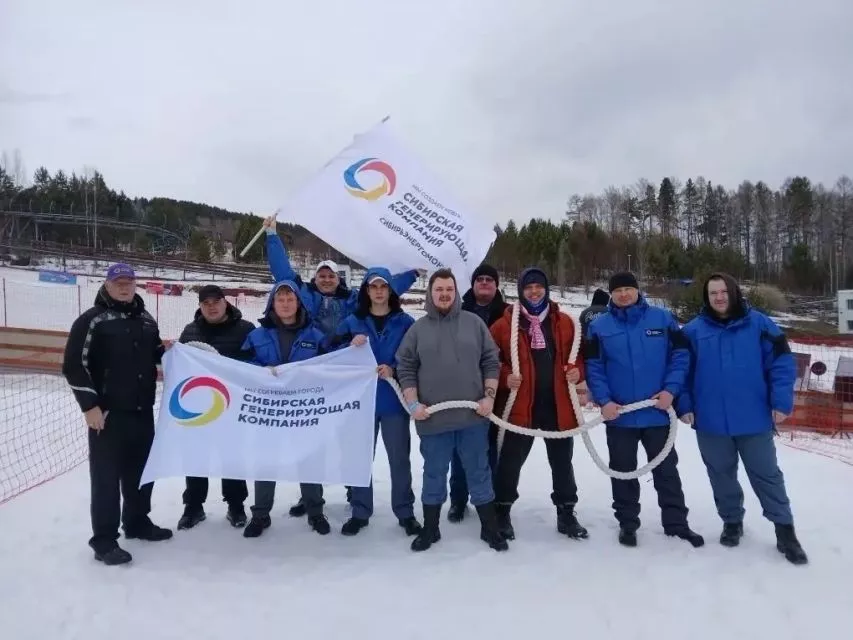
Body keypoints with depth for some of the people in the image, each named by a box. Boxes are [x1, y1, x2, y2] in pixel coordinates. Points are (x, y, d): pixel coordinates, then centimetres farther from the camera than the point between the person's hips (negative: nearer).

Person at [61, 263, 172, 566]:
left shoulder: (146, 320, 11)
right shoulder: (91, 320, -8)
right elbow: (73, 365, -12)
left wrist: (167, 350, 1)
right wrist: (89, 404, -16)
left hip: (143, 411, 6)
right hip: (107, 413, -6)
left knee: (142, 469, 16)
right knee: (106, 476, 0)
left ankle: (137, 522, 34)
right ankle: (104, 540, 10)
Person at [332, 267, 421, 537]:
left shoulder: (405, 322, 0)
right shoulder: (352, 321, 5)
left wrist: (394, 369, -19)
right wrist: (351, 345, -18)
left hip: (395, 400, -1)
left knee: (400, 458, 7)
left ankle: (405, 512, 21)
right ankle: (360, 512, 24)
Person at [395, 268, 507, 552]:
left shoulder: (474, 323, 5)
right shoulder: (417, 329, 4)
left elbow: (491, 362, 5)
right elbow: (405, 369, 3)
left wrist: (489, 396, -4)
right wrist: (413, 403, -7)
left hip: (473, 416, 0)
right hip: (433, 419, 0)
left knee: (479, 473, 11)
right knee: (434, 475, 13)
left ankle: (490, 528, 26)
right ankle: (430, 529, 29)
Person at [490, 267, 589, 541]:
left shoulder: (565, 322, 5)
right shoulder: (505, 324, -4)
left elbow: (579, 353, 14)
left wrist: (577, 370, -6)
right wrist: (504, 376, -17)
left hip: (559, 406, 3)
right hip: (519, 406, -2)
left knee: (562, 462, 15)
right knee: (511, 461, 9)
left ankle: (566, 514, 31)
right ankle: (502, 512, 25)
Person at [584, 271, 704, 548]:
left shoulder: (662, 318, -1)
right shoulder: (599, 326, -3)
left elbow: (681, 354, -2)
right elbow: (593, 367, -5)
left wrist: (671, 390, -13)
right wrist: (604, 400, -16)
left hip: (658, 412, 0)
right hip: (619, 416, 0)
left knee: (666, 469, 14)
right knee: (623, 472, 12)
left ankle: (676, 522, 29)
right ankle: (627, 523, 28)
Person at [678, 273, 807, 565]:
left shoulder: (758, 324, -3)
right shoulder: (693, 330, 0)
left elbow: (782, 362, -3)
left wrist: (781, 402, -9)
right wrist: (684, 405, -5)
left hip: (754, 418, -1)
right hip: (711, 421, 1)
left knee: (767, 474, 9)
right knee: (722, 475, 15)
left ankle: (785, 530, 22)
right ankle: (732, 521, 33)